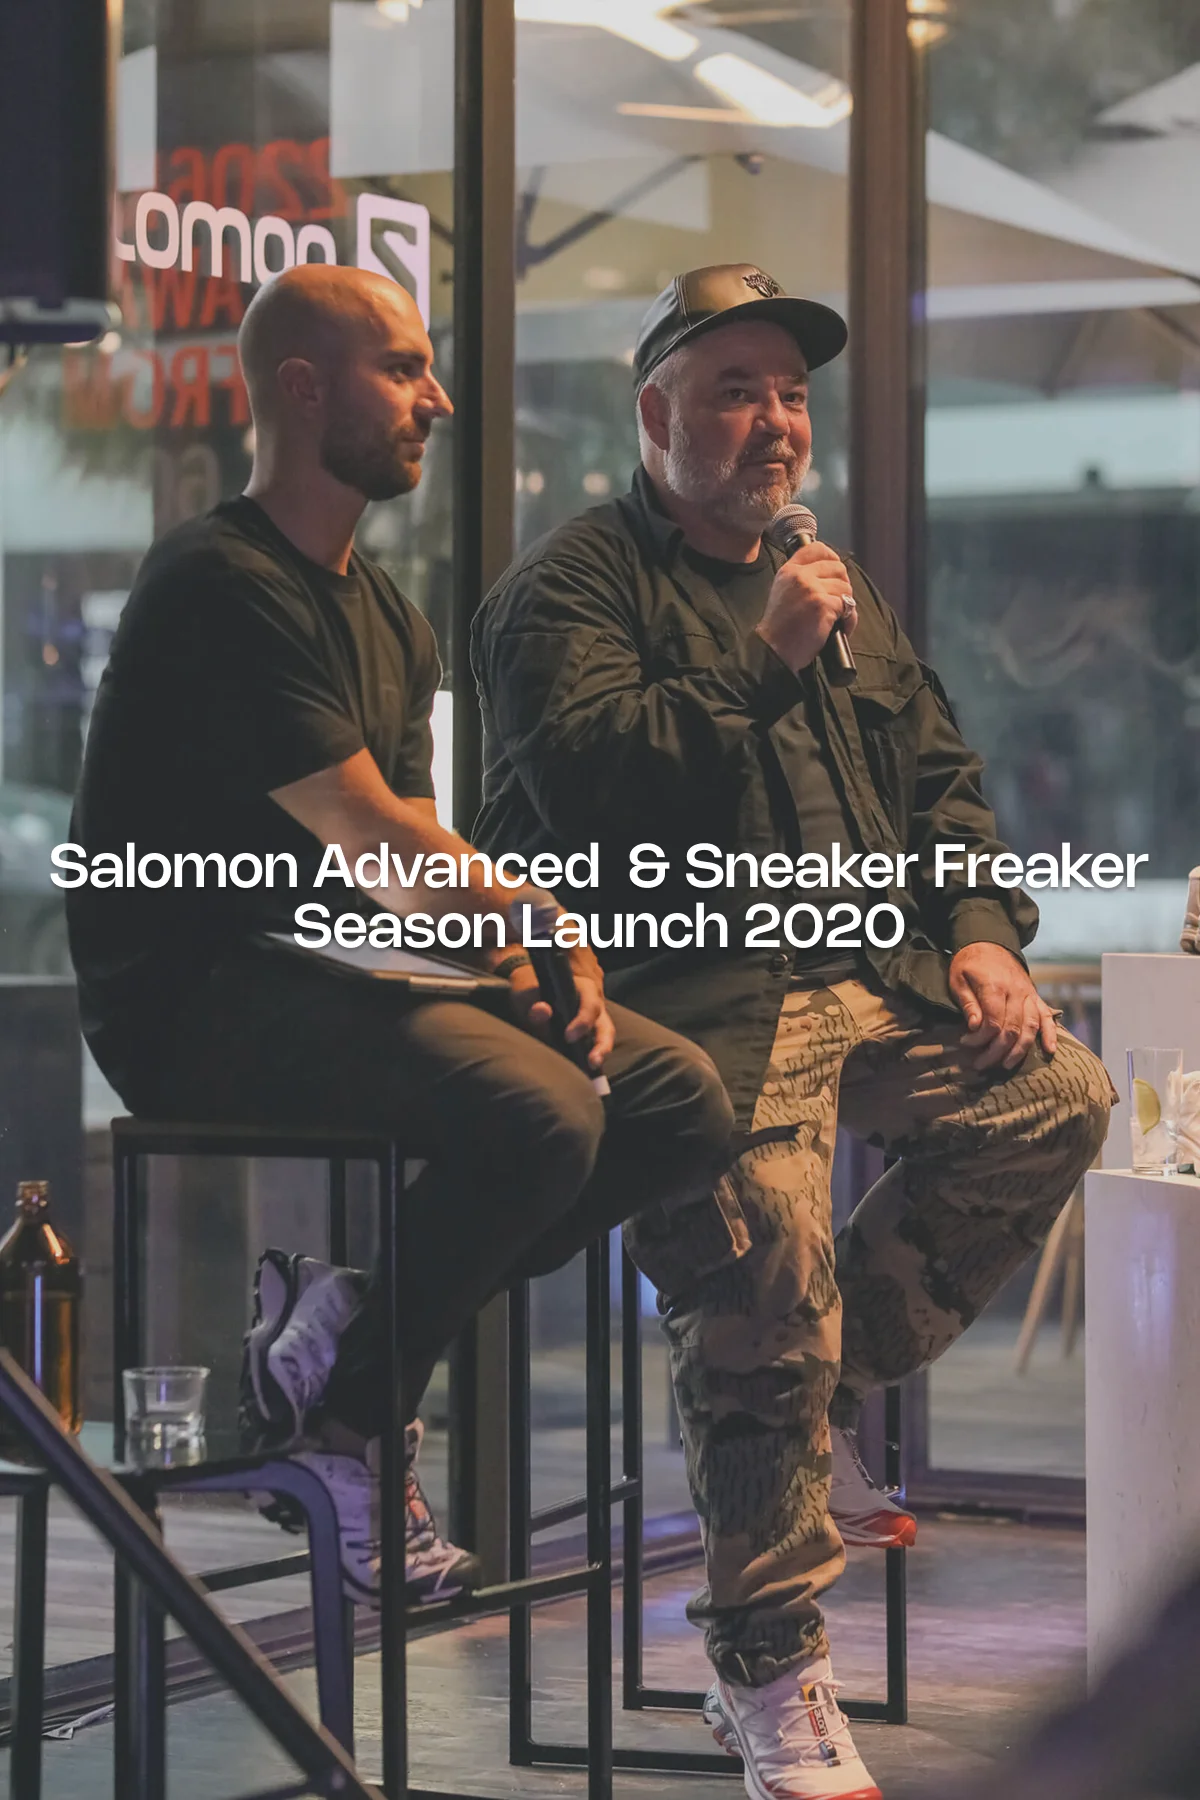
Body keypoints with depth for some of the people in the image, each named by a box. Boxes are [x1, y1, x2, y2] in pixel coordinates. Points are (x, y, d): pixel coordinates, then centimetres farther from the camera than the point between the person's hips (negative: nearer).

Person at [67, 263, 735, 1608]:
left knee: (681, 1097, -7)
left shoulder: (388, 618, 19)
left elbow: (409, 856, 14)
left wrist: (522, 951, -6)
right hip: (197, 1000, -9)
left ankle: (347, 1314, -3)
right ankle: (340, 1410, -10)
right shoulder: (219, 588, -12)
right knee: (534, 1115, -31)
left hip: (338, 980, 9)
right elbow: (371, 837, -17)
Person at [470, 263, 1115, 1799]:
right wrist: (766, 661, -14)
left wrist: (982, 934, 7)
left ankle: (818, 1402, 1)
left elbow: (942, 780, 25)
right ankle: (766, 1673, -18)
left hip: (873, 977, 8)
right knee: (771, 1241, -28)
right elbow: (583, 768, -16)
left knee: (1057, 1098, -13)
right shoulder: (572, 584, 2)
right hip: (693, 994, -8)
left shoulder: (837, 590, 25)